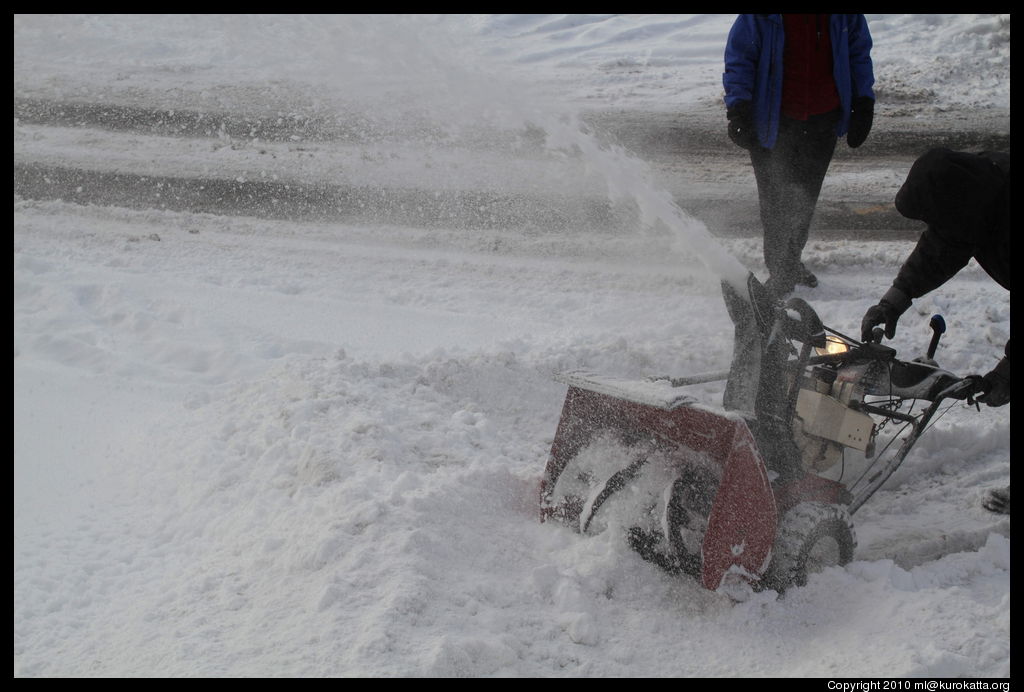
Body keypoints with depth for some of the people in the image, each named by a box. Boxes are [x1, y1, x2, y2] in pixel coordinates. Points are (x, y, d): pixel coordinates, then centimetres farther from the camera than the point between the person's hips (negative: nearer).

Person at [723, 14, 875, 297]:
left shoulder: (846, 17, -5)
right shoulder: (759, 18, -14)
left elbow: (858, 53, 8)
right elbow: (739, 59, -9)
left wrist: (863, 103, 6)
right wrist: (739, 109, -18)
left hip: (823, 121, 3)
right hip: (773, 122, -3)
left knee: (806, 198, 15)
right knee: (775, 200, -1)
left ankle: (791, 264, 34)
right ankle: (780, 271, 15)